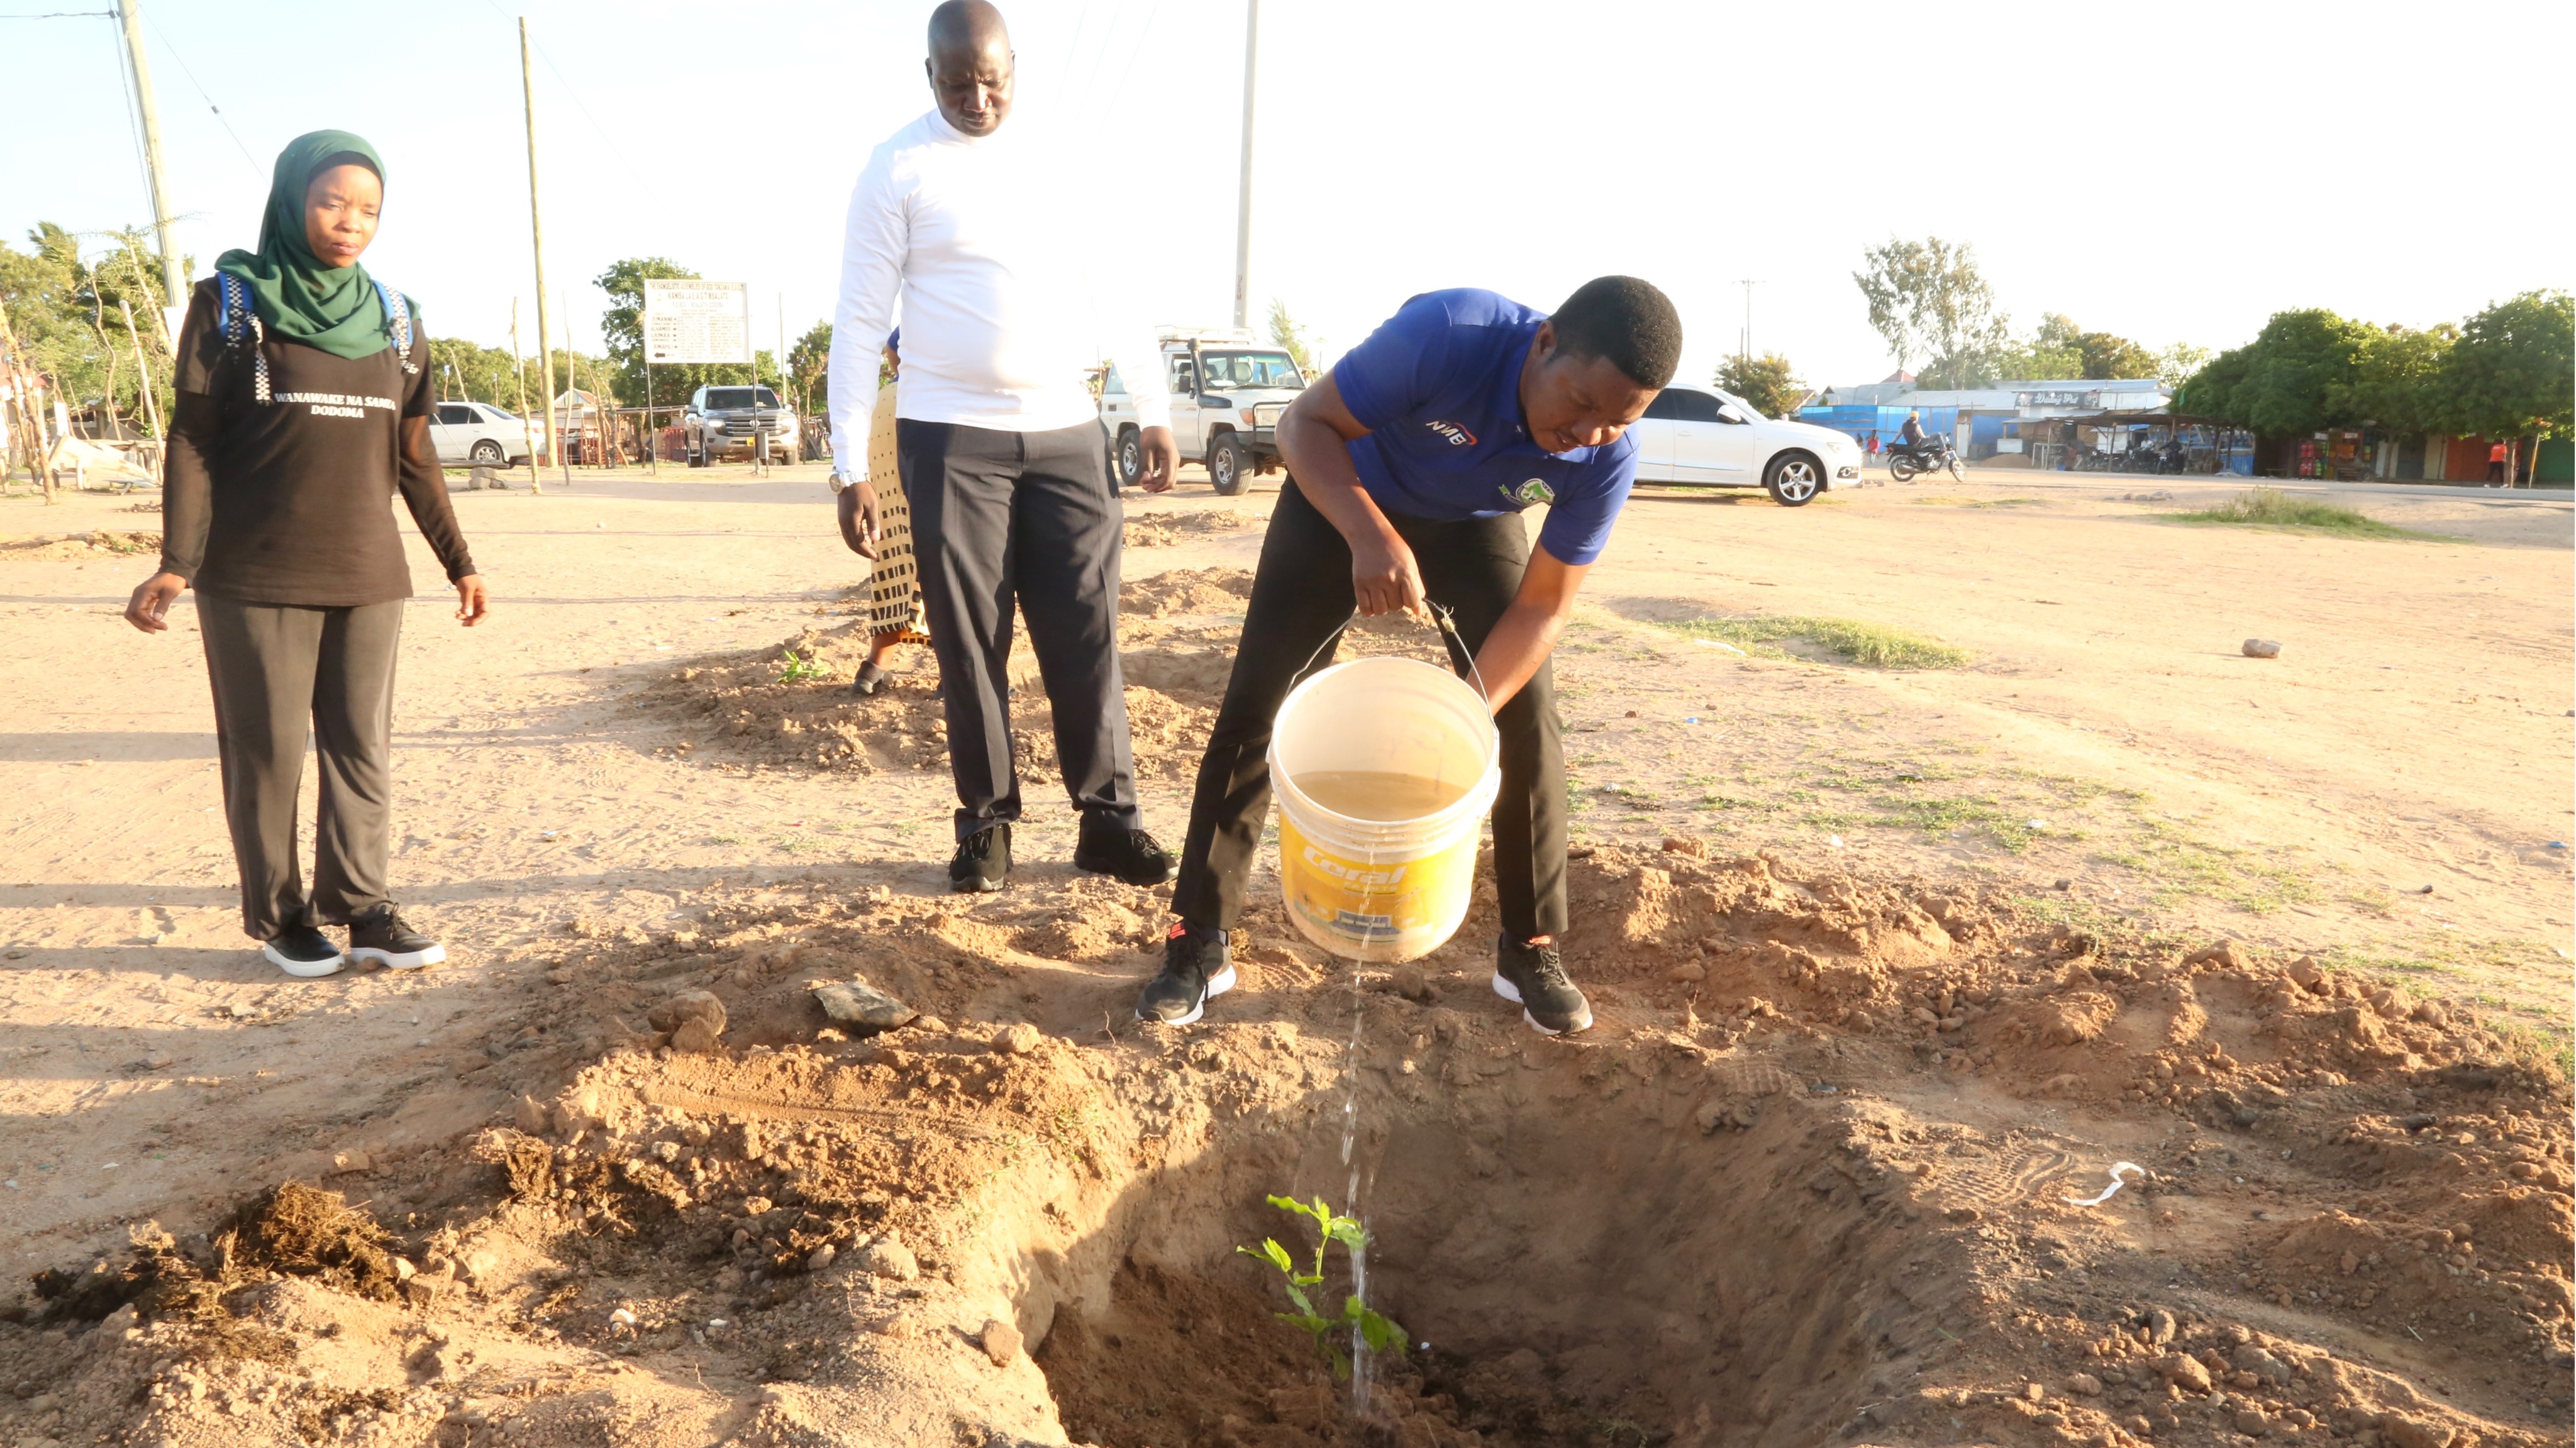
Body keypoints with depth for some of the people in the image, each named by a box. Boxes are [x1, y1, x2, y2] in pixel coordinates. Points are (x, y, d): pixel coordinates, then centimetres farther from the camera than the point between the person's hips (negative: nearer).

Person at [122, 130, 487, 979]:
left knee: (363, 748, 4)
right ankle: (281, 918, 15)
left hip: (367, 577, 3)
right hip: (258, 577, -3)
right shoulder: (230, 302, 0)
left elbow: (414, 458, 14)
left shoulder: (395, 319, 10)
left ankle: (361, 910, 11)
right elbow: (193, 440, -3)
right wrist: (176, 562, -12)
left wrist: (458, 561, 13)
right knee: (268, 753, 4)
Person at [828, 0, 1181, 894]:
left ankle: (1109, 820, 10)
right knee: (969, 643, 2)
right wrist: (850, 461, -8)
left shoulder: (1061, 158, 9)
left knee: (1086, 636, 1)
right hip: (951, 437, -3)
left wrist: (1155, 410, 10)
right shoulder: (899, 169, -1)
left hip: (1065, 432, 3)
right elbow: (860, 318, -3)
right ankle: (986, 824, 14)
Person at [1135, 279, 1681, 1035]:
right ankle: (1199, 943, 2)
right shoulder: (1450, 335, -39)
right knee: (1254, 703, -7)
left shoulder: (1607, 459, -27)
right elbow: (1306, 421, -31)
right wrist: (1371, 536, -49)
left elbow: (1543, 605, -20)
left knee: (1529, 720, -9)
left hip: (1473, 526, 2)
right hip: (1344, 497, -2)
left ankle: (1532, 949, 7)